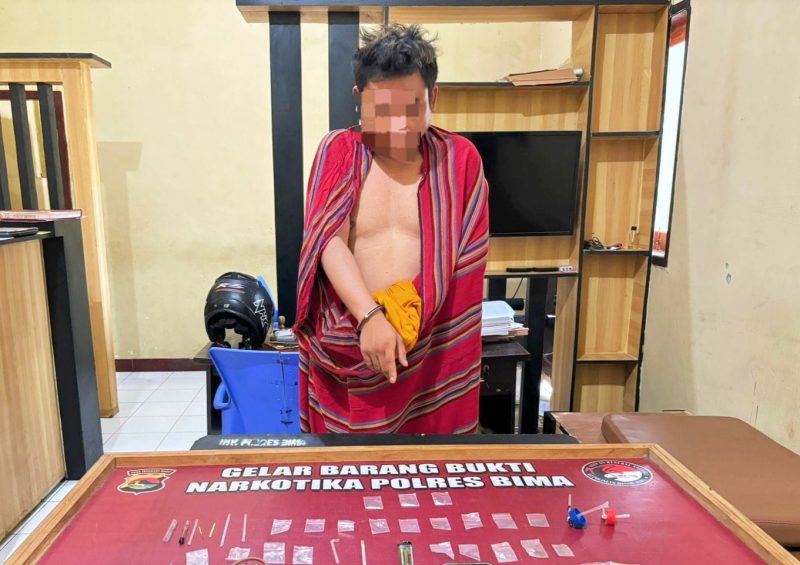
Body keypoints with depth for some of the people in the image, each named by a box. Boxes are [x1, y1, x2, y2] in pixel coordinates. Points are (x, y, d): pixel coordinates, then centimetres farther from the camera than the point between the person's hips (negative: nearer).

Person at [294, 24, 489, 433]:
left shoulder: (459, 159, 0)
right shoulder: (338, 152, -1)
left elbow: (463, 262, 1)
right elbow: (331, 243, -13)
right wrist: (370, 317, -25)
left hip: (429, 346, 1)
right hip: (345, 342, 0)